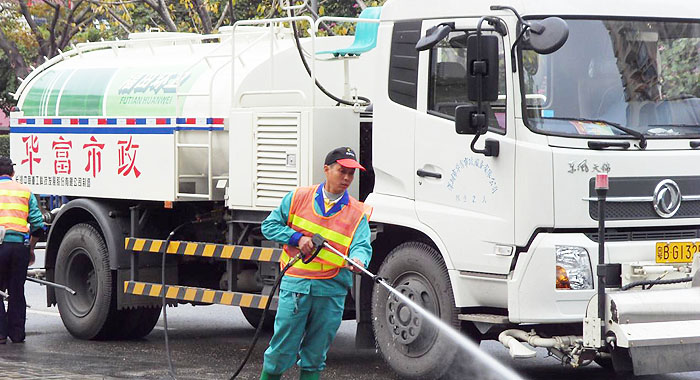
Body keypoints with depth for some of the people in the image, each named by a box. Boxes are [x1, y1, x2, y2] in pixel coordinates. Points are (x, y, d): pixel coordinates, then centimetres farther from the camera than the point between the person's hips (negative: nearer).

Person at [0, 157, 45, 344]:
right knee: (17, 291, 12)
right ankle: (17, 333, 14)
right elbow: (38, 225, 10)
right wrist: (31, 248, 22)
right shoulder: (25, 191, 13)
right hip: (20, 245, 2)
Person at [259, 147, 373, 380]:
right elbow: (270, 226, 9)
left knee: (316, 352, 10)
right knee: (283, 348, 0)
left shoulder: (358, 214, 5)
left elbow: (361, 245, -8)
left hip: (332, 291, 1)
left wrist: (358, 260, -31)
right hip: (295, 284, -1)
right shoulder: (298, 198, 5)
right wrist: (298, 238, -7)